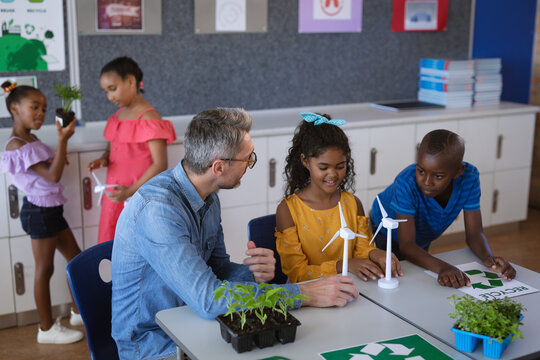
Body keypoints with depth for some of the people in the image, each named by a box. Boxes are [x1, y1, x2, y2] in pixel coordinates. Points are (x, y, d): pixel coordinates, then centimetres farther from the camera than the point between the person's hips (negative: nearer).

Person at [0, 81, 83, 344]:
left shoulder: (31, 140, 11)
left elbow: (49, 167, 17)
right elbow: (53, 175, -25)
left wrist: (59, 149, 0)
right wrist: (63, 140, -28)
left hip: (51, 209, 10)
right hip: (39, 211, -10)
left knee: (76, 258, 17)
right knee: (44, 269, 0)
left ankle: (79, 312, 32)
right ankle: (46, 329, 13)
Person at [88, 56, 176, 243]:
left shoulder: (148, 118, -15)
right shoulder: (119, 115, 11)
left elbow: (160, 164, -17)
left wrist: (130, 191, -22)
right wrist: (103, 159, -1)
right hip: (116, 194, 8)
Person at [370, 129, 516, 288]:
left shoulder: (469, 177, -30)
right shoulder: (407, 183, -42)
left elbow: (474, 233, -22)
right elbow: (406, 245, -43)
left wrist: (488, 257, -44)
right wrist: (442, 267, -60)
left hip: (422, 240, 4)